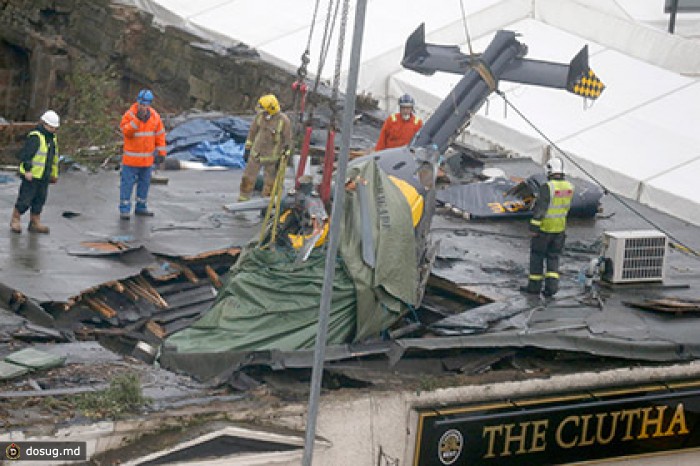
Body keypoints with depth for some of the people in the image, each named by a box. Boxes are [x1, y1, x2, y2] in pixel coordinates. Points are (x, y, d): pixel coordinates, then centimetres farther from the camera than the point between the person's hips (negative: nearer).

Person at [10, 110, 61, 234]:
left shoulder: (53, 138, 12)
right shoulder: (35, 137, -15)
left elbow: (54, 158, 22)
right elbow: (25, 154, -18)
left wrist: (54, 174, 24)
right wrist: (27, 170, -22)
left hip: (44, 177, 8)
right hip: (31, 175, -8)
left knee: (40, 200, 9)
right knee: (25, 199, -2)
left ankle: (35, 223, 17)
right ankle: (15, 220, 11)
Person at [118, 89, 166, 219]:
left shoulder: (155, 116, 1)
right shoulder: (129, 115, -12)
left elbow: (160, 134, 7)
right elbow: (126, 132, -24)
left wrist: (161, 152, 4)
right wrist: (137, 119, -32)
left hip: (147, 158, 5)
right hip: (131, 158, -5)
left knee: (144, 183, 13)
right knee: (127, 183, -3)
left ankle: (141, 207, 25)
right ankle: (124, 209, 1)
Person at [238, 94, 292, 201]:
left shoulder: (284, 121, -18)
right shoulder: (260, 115, -7)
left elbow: (287, 141, -10)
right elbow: (252, 132, 6)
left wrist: (282, 159, -10)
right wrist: (247, 149, 9)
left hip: (271, 157, -3)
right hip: (256, 154, 3)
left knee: (269, 183, 9)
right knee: (247, 179, 7)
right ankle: (242, 202, 20)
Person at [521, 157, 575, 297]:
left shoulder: (547, 187, -23)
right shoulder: (569, 187, -3)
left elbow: (540, 208, -24)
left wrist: (534, 227, -20)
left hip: (544, 228, -6)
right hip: (560, 228, 6)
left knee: (537, 255, 10)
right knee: (553, 257, 14)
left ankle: (534, 286, 17)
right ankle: (552, 285, 1)